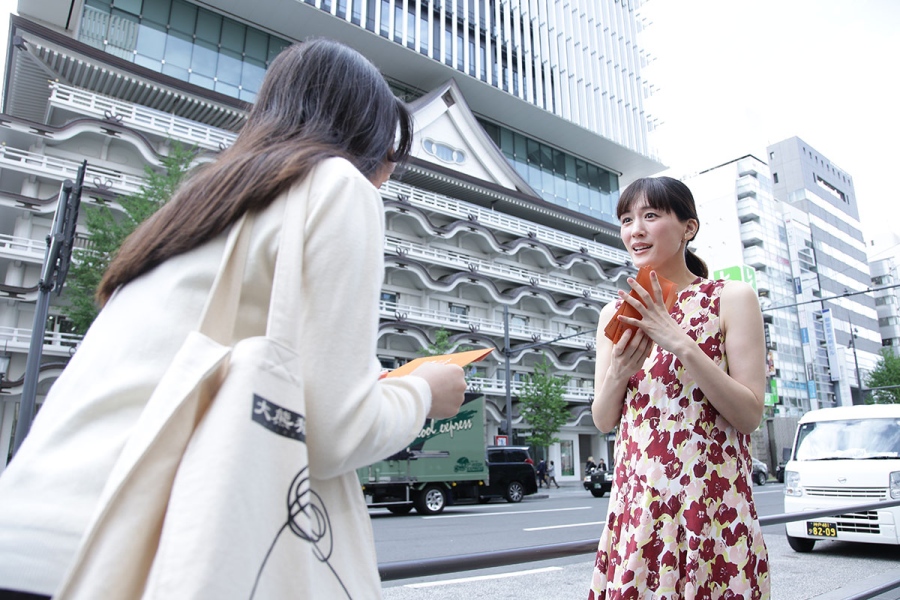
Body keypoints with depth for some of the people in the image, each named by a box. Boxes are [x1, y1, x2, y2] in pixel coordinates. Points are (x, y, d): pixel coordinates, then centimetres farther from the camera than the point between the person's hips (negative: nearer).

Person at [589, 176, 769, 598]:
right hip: (635, 502, 4)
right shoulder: (616, 312, 7)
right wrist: (618, 371, -12)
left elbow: (750, 415, -9)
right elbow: (603, 421, 8)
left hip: (713, 502, -3)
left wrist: (682, 344, -19)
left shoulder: (731, 298, -3)